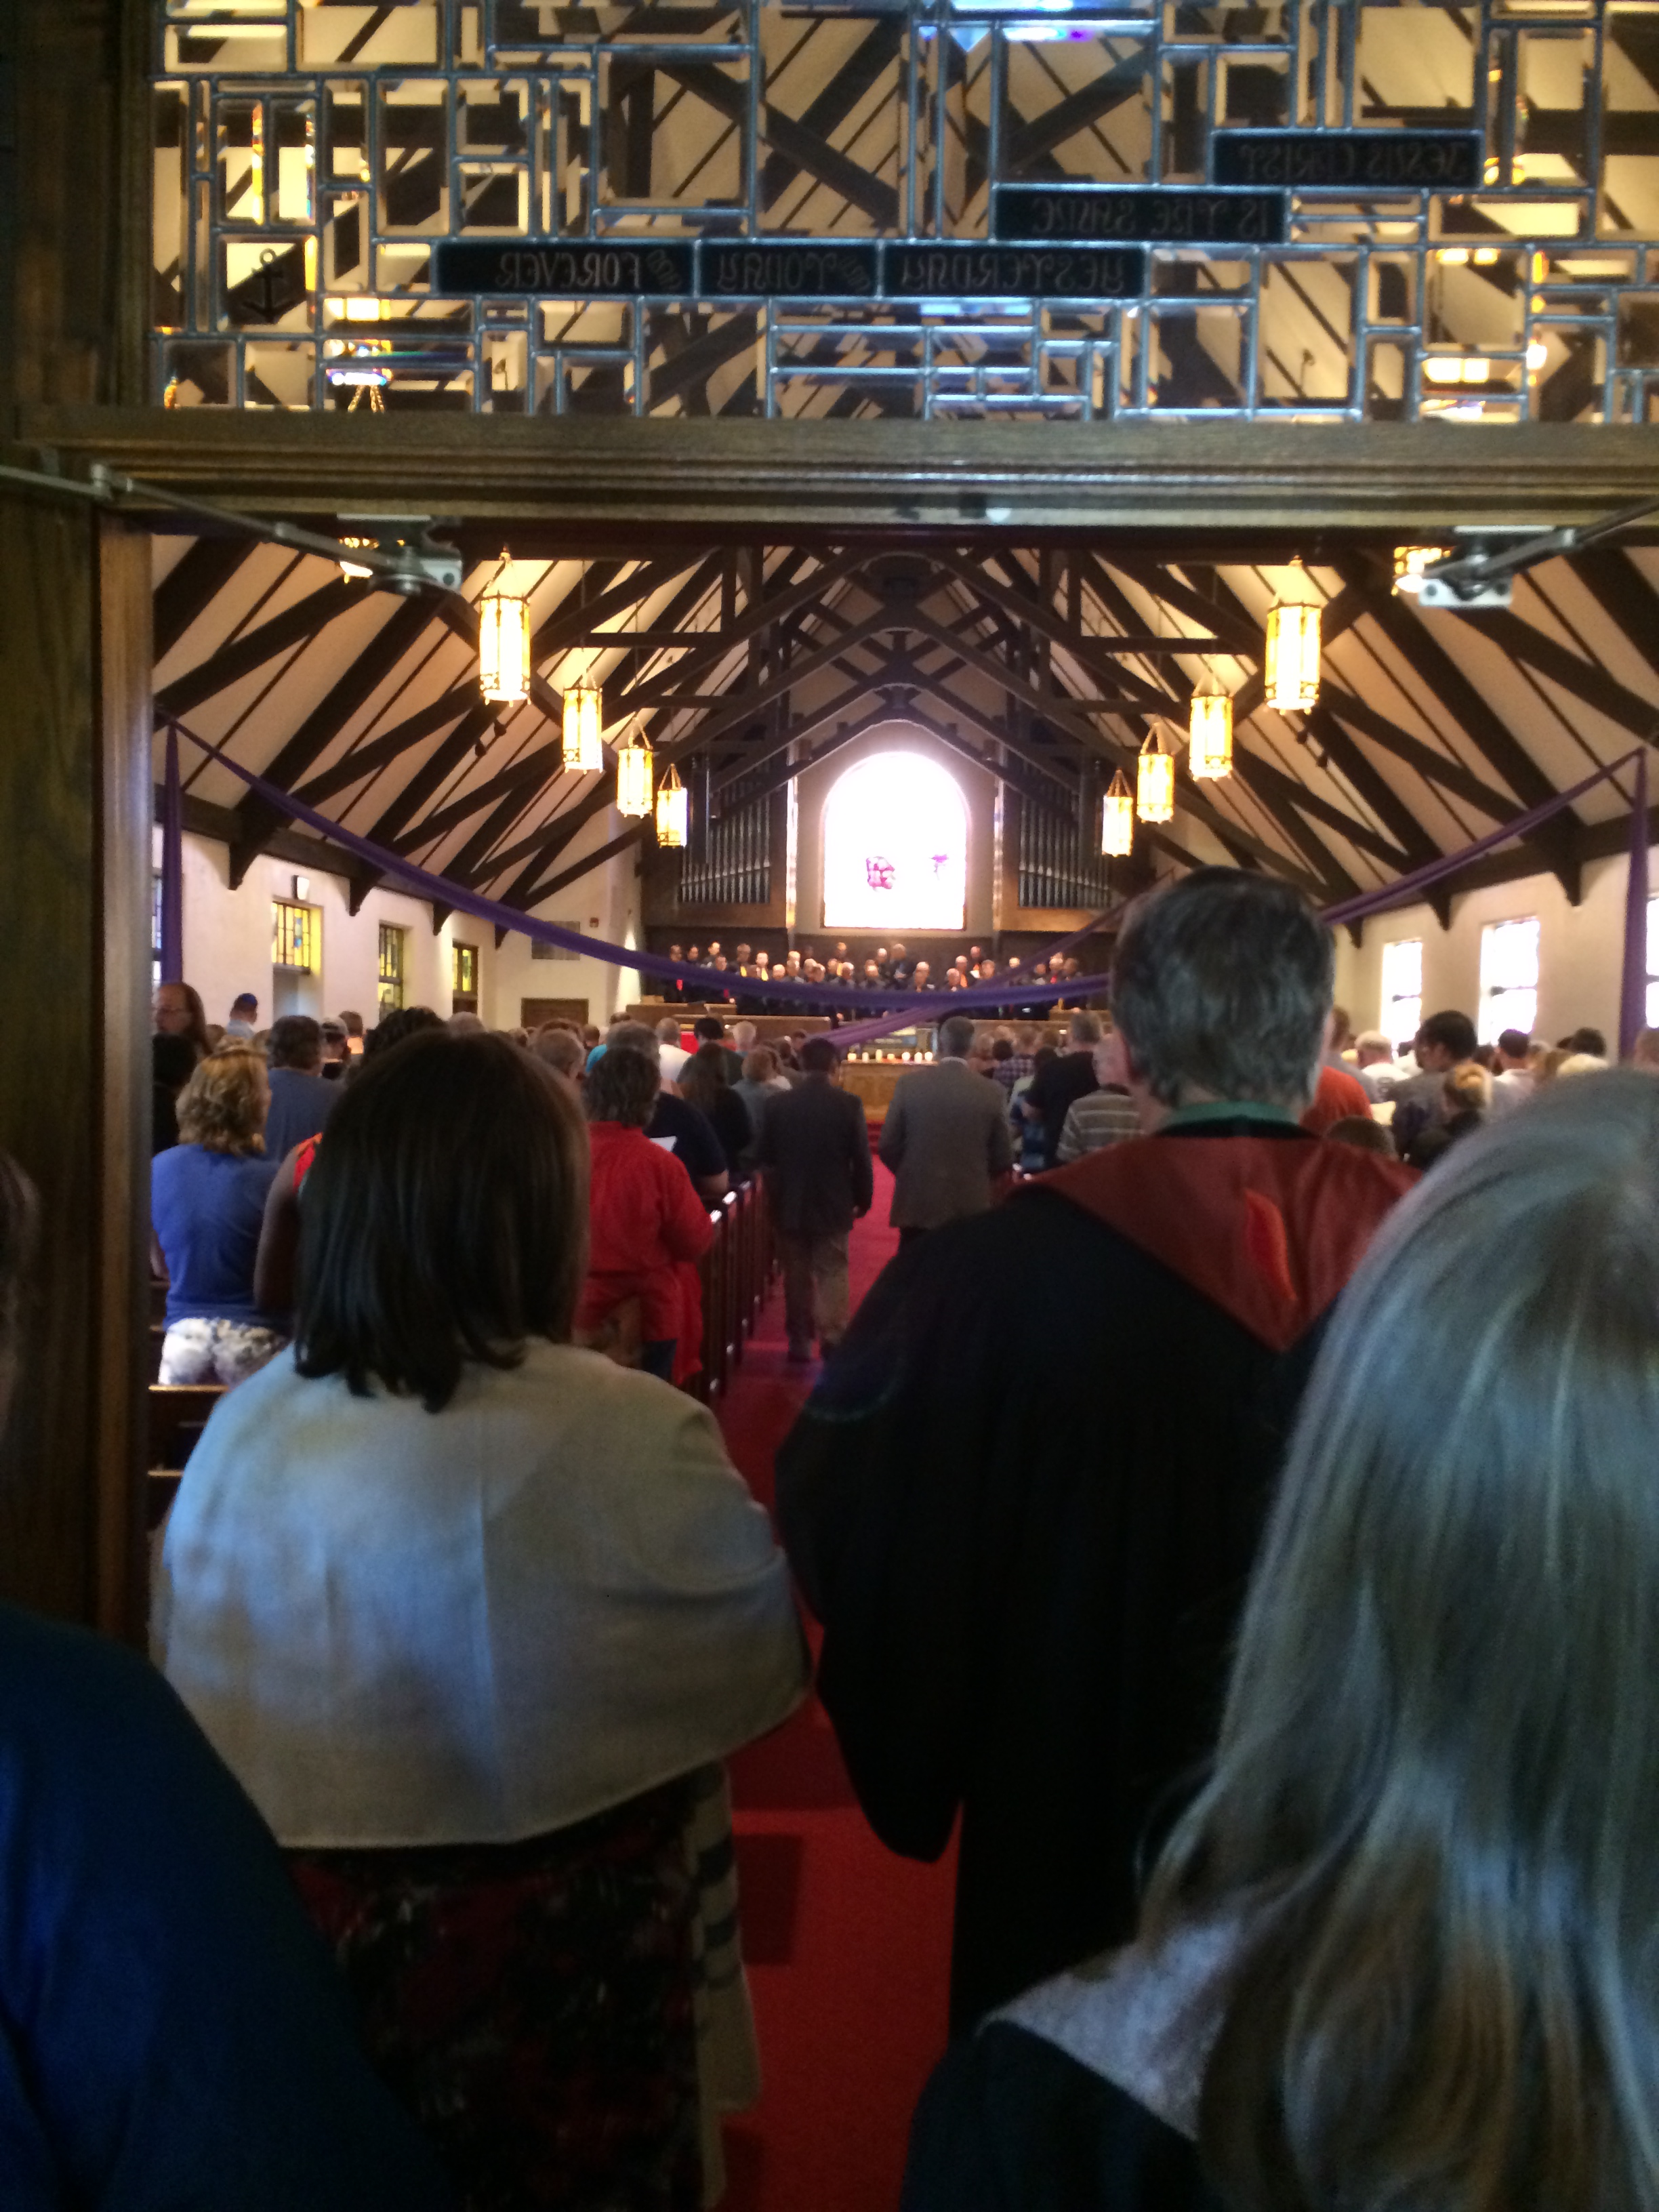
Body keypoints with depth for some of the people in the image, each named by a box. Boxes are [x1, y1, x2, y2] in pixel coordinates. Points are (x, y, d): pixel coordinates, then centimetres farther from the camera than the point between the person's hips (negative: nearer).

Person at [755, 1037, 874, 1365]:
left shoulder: (779, 1104, -3)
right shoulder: (848, 1104, -10)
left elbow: (762, 1156, 3)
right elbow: (861, 1159, -8)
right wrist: (862, 1199, 6)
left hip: (789, 1205, 2)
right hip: (833, 1206, -2)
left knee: (797, 1275, 12)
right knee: (831, 1273, 4)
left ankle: (799, 1341, 15)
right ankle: (833, 1339, -6)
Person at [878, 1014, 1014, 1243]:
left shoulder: (909, 1084, -5)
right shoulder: (992, 1092, -4)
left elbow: (888, 1147, -1)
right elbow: (1003, 1159, 1)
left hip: (916, 1205, 0)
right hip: (970, 1209, 0)